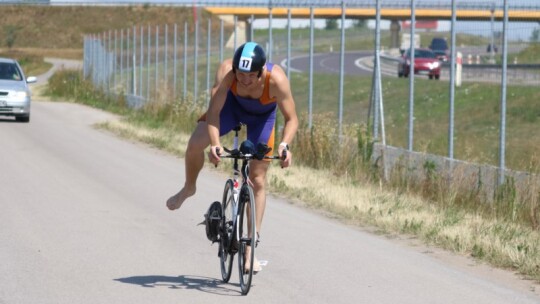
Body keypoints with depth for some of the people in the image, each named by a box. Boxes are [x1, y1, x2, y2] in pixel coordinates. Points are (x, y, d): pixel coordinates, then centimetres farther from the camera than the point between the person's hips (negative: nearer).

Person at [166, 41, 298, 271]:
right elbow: (214, 110, -39)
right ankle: (189, 188, 12)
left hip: (262, 114, -1)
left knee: (258, 180, -4)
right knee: (195, 144, -21)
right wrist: (214, 144, -54)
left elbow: (291, 118, -32)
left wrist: (284, 144, -50)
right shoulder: (226, 71, -38)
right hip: (232, 104, 1)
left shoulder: (276, 79, -40)